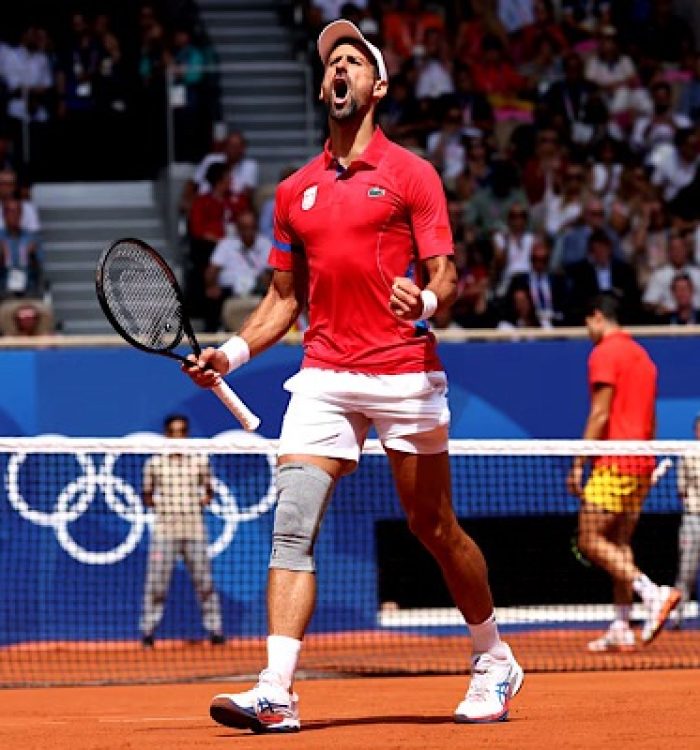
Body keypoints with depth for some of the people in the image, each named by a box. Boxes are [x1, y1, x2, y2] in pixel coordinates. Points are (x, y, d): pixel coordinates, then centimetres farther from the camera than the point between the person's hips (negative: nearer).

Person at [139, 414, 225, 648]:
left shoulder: (199, 461, 7)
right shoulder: (155, 464, 5)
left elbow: (208, 489, 17)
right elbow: (147, 495, 13)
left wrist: (206, 498, -1)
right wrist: (152, 501, -5)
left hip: (194, 530, 1)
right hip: (165, 530, -1)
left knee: (204, 582, 2)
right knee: (156, 582, -3)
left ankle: (214, 630, 8)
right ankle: (148, 631, 5)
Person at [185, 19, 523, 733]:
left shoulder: (410, 175, 2)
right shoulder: (295, 191, 15)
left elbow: (444, 275, -2)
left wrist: (426, 302, -25)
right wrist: (232, 351, 5)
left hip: (404, 372, -3)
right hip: (323, 375, 3)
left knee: (433, 527, 6)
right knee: (291, 525, -12)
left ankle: (495, 662, 26)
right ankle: (275, 693, -19)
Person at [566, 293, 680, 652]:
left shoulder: (604, 353, -8)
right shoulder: (642, 355, 18)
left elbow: (600, 414, -15)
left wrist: (578, 463, -13)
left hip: (613, 463, -9)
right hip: (642, 463, 9)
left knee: (590, 541, -8)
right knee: (619, 544, 10)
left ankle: (653, 593, -24)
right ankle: (621, 629, 6)